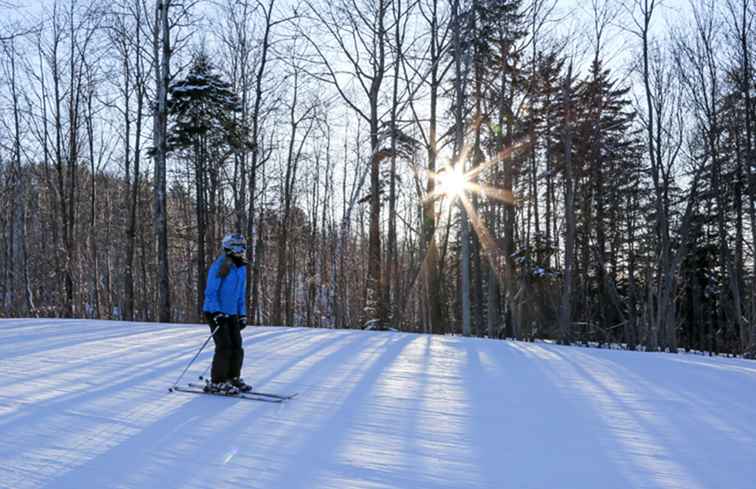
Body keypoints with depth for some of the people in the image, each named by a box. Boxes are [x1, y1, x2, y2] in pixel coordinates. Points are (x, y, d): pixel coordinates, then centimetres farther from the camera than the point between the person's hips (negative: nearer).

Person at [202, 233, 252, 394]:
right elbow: (210, 292, -16)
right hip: (215, 313, -7)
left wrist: (242, 314, 12)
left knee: (237, 347, 7)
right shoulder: (219, 267, -15)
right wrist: (217, 313, -23)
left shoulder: (241, 268, 9)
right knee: (224, 347, -10)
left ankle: (233, 378, 20)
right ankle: (216, 383, -1)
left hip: (232, 314, 8)